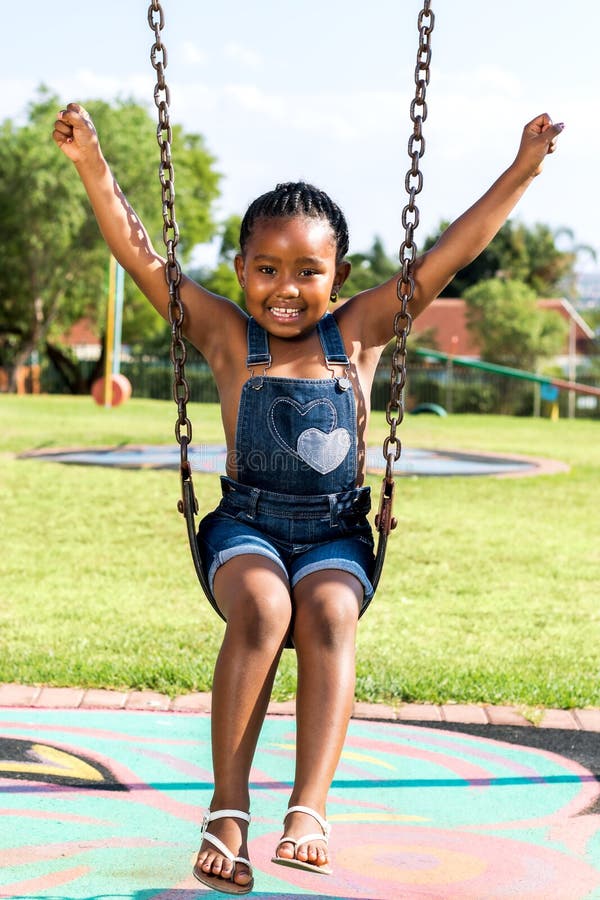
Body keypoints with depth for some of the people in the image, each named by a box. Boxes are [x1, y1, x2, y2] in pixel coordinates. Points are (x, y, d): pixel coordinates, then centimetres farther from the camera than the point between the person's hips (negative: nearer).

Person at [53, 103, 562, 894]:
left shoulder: (357, 332, 4)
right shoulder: (228, 337, 1)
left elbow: (450, 254, 1)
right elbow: (141, 257, -5)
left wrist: (522, 171, -2)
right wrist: (92, 164, -13)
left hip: (336, 534, 1)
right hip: (246, 527, -1)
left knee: (329, 615, -30)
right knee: (261, 607, -31)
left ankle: (310, 808, -33)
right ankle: (227, 809, -25)